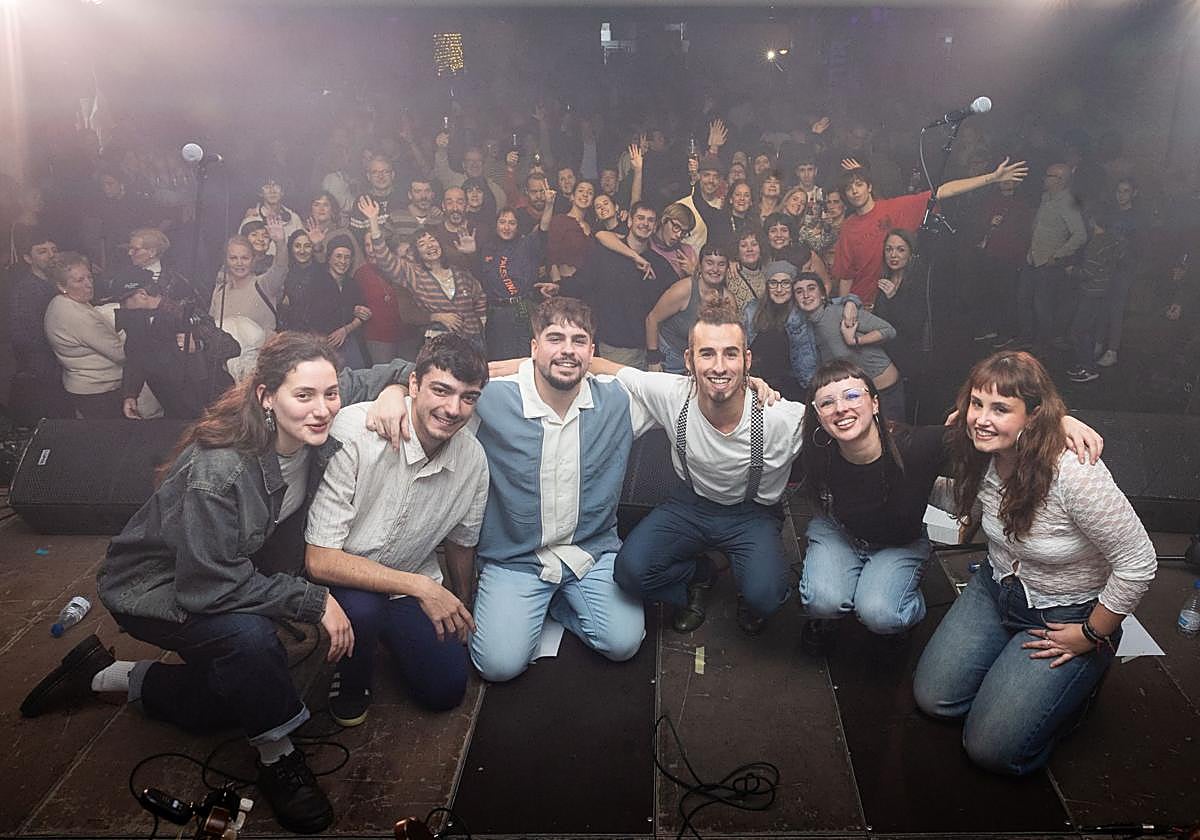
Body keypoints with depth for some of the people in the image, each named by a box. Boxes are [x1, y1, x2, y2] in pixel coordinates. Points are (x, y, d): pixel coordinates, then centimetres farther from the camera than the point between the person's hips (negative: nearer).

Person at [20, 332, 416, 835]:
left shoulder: (313, 432, -20)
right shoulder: (217, 470, -37)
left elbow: (371, 379, -5)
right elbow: (209, 585, -33)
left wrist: (397, 388, -28)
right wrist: (314, 601, -31)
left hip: (229, 573, 7)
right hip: (154, 589, -7)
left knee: (236, 699, 16)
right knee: (249, 635, -36)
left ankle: (113, 677, 33)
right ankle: (277, 757, -11)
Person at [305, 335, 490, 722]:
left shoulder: (473, 458, -13)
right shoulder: (354, 432, -30)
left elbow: (461, 542, 7)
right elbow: (320, 560, -31)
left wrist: (461, 613, 21)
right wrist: (420, 587, -32)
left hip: (416, 582, 4)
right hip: (341, 578, -4)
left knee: (446, 690, -3)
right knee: (361, 607, -36)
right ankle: (351, 683, 0)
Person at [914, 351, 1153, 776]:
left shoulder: (1073, 474, -32)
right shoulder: (983, 457, -11)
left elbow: (1138, 563, -23)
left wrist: (1090, 636, -13)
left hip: (1064, 616, -6)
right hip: (995, 589, 6)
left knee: (992, 748, -7)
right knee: (932, 697, 1)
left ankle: (1080, 679, 17)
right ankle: (1011, 668, 26)